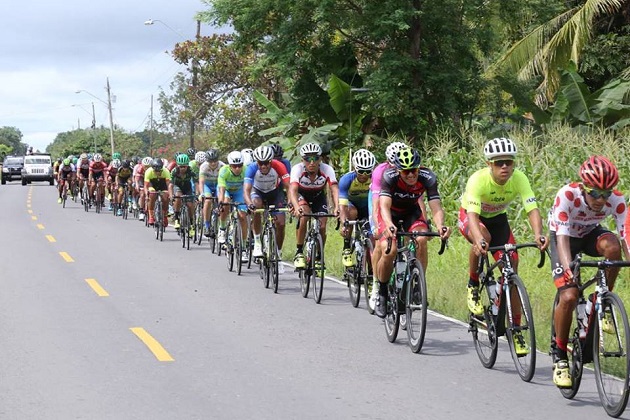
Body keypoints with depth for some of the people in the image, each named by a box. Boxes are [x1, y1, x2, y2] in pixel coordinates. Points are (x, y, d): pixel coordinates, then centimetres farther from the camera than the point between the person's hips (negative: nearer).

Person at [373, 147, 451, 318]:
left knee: (421, 240, -29)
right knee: (389, 250, -24)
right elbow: (384, 206, -42)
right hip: (391, 212, -2)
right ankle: (382, 293, -2)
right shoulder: (389, 176, -32)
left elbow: (436, 208, -32)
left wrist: (440, 225, -54)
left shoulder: (428, 178, -28)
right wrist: (389, 225, -63)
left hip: (412, 211, 2)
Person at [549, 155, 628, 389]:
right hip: (565, 237, -2)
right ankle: (559, 356, -2)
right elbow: (562, 236, -40)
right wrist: (568, 267, -56)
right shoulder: (567, 195, -35)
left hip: (590, 234, 3)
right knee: (569, 297, -20)